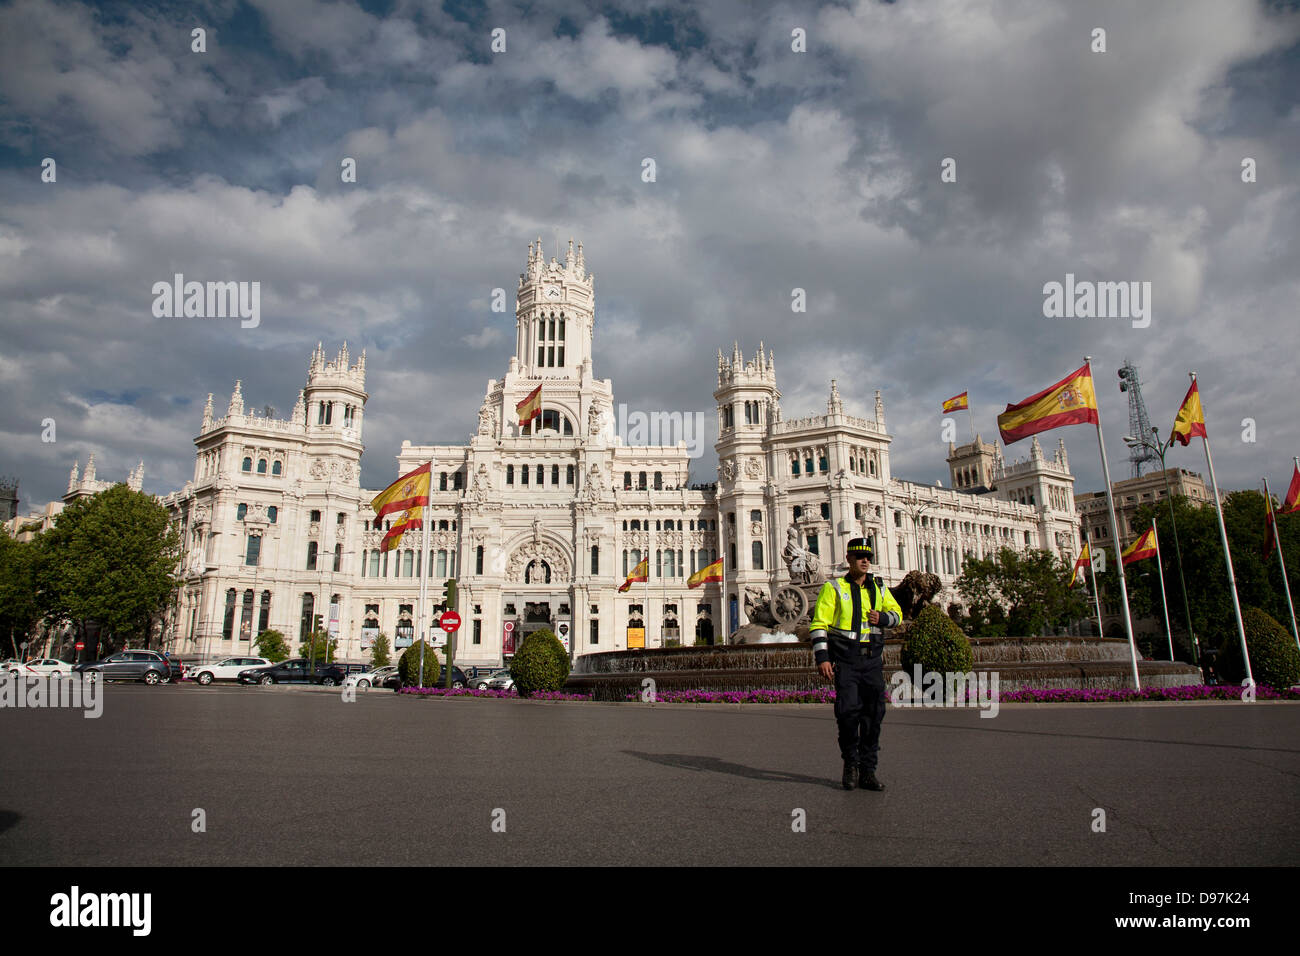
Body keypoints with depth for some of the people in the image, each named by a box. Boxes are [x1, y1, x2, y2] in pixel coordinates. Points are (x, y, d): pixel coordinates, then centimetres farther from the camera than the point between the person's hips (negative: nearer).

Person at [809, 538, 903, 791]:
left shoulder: (878, 587, 13)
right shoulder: (834, 588, 0)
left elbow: (897, 613, 21)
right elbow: (819, 624, -4)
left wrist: (882, 618, -3)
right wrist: (822, 658, -13)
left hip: (872, 659, 4)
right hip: (845, 659, -4)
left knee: (873, 715, 4)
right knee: (848, 710, -13)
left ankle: (867, 771, 15)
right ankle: (850, 764, 10)